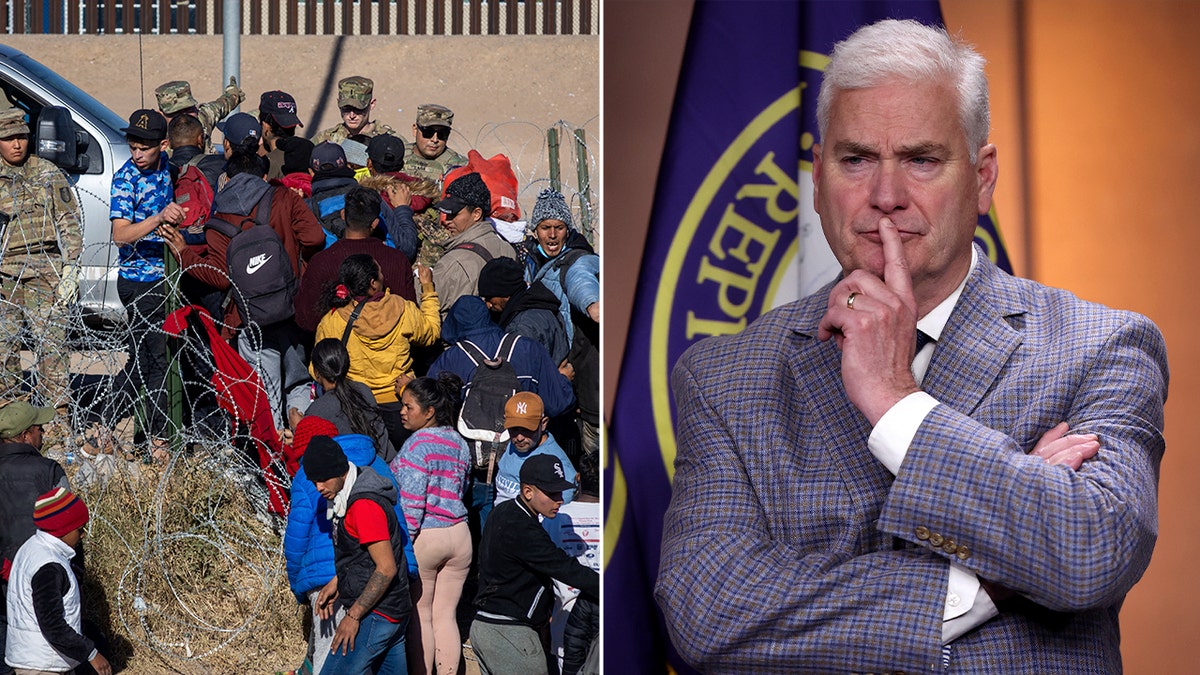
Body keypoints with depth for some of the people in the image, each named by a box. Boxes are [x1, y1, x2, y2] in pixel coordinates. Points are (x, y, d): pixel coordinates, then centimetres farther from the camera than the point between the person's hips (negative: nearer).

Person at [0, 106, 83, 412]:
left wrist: (70, 271, -2)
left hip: (45, 271, -1)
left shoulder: (48, 174, 8)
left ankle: (59, 411, -6)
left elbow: (70, 225, 6)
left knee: (51, 341, -8)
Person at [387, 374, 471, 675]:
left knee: (419, 616, 5)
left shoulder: (417, 445, -15)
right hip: (459, 536, 7)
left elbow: (411, 503, -18)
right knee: (446, 616, 11)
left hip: (424, 538, -6)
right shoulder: (459, 443, 7)